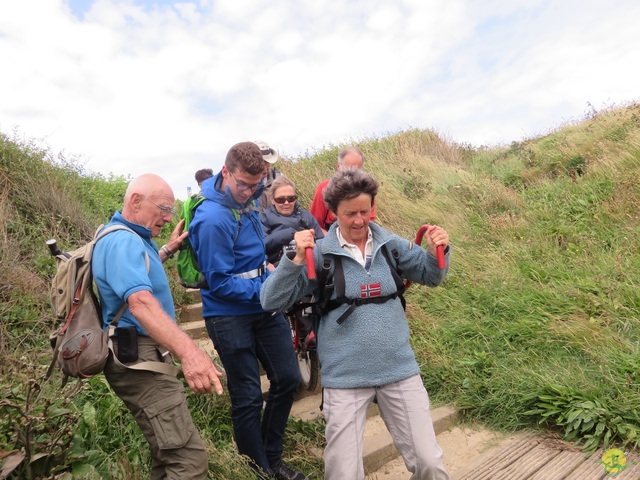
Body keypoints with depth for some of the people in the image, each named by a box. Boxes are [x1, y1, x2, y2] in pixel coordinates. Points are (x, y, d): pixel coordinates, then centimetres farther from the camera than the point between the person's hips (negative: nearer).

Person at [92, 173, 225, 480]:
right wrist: (188, 350, -51)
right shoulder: (123, 241, -20)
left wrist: (168, 250, 26)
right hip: (137, 359, -11)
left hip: (141, 355, 11)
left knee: (168, 450, 21)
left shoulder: (131, 237, 14)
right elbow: (140, 302, -38)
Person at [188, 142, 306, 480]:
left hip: (264, 307, 8)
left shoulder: (246, 200, 1)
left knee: (287, 379, 13)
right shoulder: (213, 219, -23)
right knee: (248, 398, 4)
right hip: (229, 315, -8)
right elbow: (220, 283, -20)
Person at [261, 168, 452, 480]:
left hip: (400, 370, 3)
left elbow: (430, 277, 16)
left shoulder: (390, 244, 1)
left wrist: (437, 252, -6)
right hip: (345, 377, -2)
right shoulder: (319, 253, -8)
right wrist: (295, 259, -25)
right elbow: (271, 302, -10)